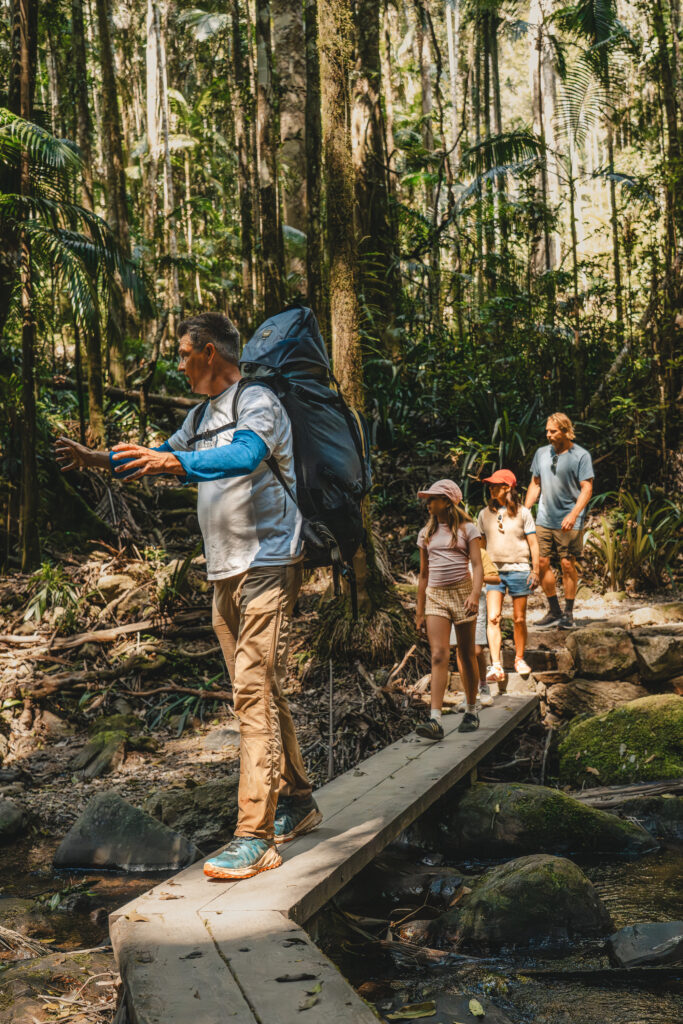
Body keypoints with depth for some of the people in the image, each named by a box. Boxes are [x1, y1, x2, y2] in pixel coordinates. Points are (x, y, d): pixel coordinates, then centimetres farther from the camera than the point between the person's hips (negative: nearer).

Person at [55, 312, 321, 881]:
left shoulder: (257, 403, -11)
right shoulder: (202, 416, 17)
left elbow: (245, 456, -31)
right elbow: (163, 458, 32)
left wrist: (178, 462, -43)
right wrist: (98, 459, 27)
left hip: (266, 566, -9)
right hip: (226, 572, 9)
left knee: (255, 692, -13)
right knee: (259, 692, 12)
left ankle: (255, 837, -11)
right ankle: (297, 802, 26)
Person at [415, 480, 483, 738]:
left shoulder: (467, 529, 3)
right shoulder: (426, 533, 14)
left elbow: (477, 565, -6)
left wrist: (475, 594, -24)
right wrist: (419, 611, 16)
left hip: (462, 592, -2)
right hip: (435, 596, 2)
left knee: (466, 655, 6)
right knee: (439, 655, -11)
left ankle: (471, 712, 22)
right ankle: (435, 720, -20)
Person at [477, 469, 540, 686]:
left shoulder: (522, 513, 0)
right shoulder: (485, 514, 7)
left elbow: (533, 544, 3)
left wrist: (535, 571, -2)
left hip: (519, 569, -1)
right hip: (494, 570, 1)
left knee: (519, 619, 7)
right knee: (493, 618, -13)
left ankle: (519, 659, 27)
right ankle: (496, 668, -17)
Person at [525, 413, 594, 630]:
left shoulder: (581, 455, -5)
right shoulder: (541, 453, 11)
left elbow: (587, 488, -8)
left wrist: (573, 514, -19)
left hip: (569, 522, -5)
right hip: (544, 520, 5)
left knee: (567, 564, -3)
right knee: (542, 563, 3)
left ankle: (568, 612, 10)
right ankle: (554, 611, 17)